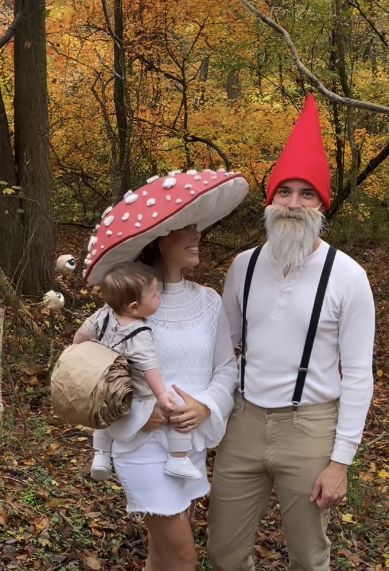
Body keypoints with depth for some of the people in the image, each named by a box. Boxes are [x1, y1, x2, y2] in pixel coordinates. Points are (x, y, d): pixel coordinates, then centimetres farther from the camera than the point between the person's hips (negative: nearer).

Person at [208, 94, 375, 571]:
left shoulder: (347, 276, -11)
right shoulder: (244, 266, 1)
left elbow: (357, 376, -9)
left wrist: (341, 460, -11)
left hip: (308, 428, -3)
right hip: (244, 421, 4)